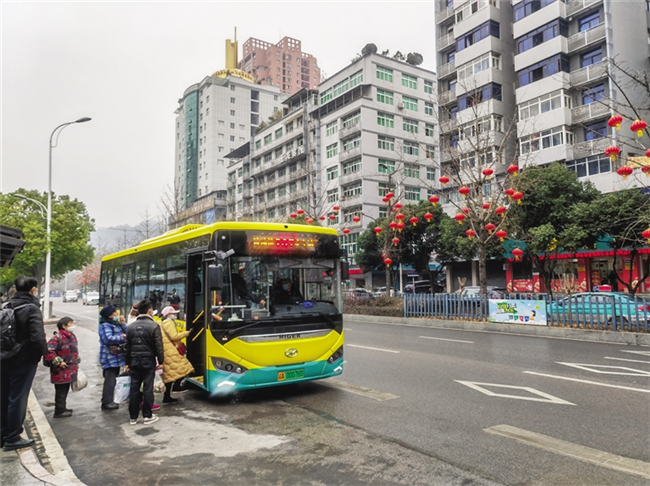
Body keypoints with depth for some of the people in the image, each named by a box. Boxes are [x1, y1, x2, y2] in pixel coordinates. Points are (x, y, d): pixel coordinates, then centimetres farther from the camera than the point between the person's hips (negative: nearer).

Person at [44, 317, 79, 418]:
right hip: (61, 371, -9)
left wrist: (76, 363, 21)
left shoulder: (72, 336, 12)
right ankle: (59, 411, 8)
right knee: (61, 390, -1)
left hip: (70, 370, 9)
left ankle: (62, 408, 31)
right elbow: (48, 351, -23)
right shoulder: (57, 337, -18)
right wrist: (58, 362, -21)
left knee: (65, 389, 19)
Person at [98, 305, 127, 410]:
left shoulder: (115, 323, 19)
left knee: (113, 379, 15)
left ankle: (109, 401, 23)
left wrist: (123, 324, 3)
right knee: (110, 380, -9)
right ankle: (106, 403, -4)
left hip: (116, 356, 10)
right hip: (110, 357, -10)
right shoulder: (105, 325, -12)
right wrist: (122, 337, -17)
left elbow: (126, 333, 15)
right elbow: (108, 339, -24)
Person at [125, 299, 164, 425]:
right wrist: (161, 361, -1)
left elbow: (127, 346, 10)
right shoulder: (153, 325, -9)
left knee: (134, 389, 8)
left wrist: (128, 362, 17)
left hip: (134, 361, 4)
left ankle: (133, 417, 13)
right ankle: (147, 416, 6)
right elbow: (158, 346, -10)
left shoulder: (131, 326, 7)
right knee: (148, 388, 1)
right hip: (148, 361, -4)